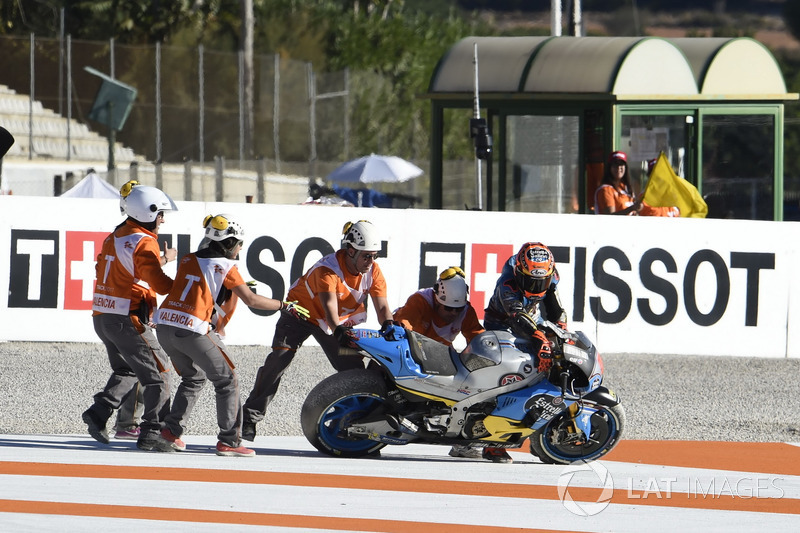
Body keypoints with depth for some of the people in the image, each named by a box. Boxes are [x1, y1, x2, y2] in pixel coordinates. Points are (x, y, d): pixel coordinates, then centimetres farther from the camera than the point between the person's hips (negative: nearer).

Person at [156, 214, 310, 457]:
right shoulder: (226, 267, 0)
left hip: (165, 326, 7)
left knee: (194, 378, 27)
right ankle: (229, 441, -2)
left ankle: (171, 429, 18)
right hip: (193, 330, -7)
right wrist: (286, 306, 11)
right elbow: (252, 300, -1)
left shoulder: (188, 261, 17)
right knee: (227, 381, 5)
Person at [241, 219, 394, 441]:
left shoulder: (373, 271, -15)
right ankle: (250, 419, -16)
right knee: (278, 362, -18)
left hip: (342, 321, 5)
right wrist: (339, 331, -63)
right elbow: (329, 304, -46)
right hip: (302, 312, -5)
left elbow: (382, 306, -17)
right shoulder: (327, 269, -33)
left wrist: (389, 326, -39)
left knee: (354, 369, -3)